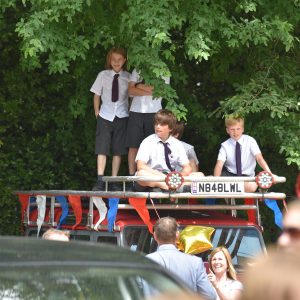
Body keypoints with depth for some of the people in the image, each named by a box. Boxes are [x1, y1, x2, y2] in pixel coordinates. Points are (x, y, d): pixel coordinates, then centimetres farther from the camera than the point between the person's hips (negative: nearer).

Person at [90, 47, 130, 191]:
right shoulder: (103, 75, 1)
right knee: (102, 149, -6)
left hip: (121, 117, 0)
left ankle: (114, 182, 9)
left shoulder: (128, 77, 0)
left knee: (118, 150, 4)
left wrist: (131, 113, -2)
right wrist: (97, 113, 4)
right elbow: (96, 95, 8)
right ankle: (100, 181, -9)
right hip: (105, 116, 0)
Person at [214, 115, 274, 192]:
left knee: (252, 186, -37)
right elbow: (219, 165, -16)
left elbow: (259, 158, -19)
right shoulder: (225, 145, -5)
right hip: (229, 174, 1)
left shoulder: (250, 141, -8)